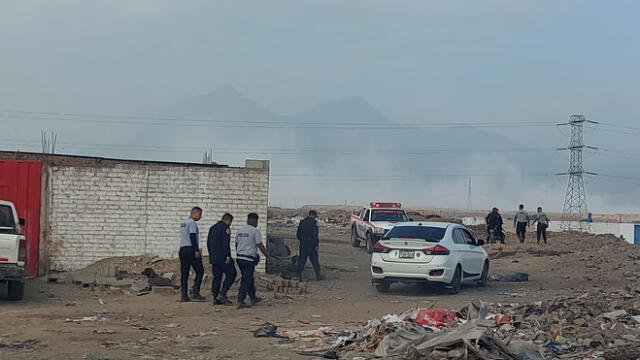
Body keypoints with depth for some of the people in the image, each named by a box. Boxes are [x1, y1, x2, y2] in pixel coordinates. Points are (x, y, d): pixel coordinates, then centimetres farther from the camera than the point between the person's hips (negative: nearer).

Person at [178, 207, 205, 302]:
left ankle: (184, 295, 3)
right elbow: (192, 237, -17)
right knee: (199, 271, -4)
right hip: (191, 250, -9)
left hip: (182, 249, 9)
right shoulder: (192, 223, -7)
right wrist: (196, 250, -19)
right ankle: (195, 292, -11)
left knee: (184, 273, 6)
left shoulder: (183, 223, 21)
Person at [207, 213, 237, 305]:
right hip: (222, 257, -8)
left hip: (213, 258, 8)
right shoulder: (225, 228, -8)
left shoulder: (212, 228, 19)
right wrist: (228, 256, -20)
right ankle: (222, 294, -11)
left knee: (217, 277, 10)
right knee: (231, 274, -2)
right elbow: (225, 243, -18)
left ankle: (216, 298, 7)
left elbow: (208, 243, 21)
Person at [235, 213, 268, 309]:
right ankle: (240, 301, -9)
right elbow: (260, 246, -12)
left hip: (239, 257, 8)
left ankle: (253, 298, 30)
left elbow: (236, 244, 19)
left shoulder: (240, 230, 11)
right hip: (249, 259, -7)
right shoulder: (255, 231, -10)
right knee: (246, 280, -4)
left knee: (249, 279, 19)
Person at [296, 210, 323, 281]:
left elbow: (298, 234, 14)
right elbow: (315, 234, -15)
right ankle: (318, 275, 11)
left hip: (303, 245, 4)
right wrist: (316, 244, -12)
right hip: (311, 245, -4)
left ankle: (299, 275, -1)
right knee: (314, 260, 5)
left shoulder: (302, 222, 10)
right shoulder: (313, 222, -9)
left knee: (301, 261, 5)